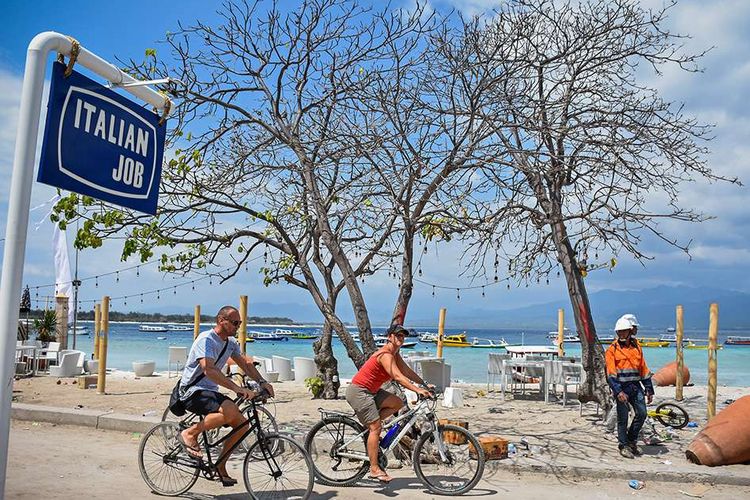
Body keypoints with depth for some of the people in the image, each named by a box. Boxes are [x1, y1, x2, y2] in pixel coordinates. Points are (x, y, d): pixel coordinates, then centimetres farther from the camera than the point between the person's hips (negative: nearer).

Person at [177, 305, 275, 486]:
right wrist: (236, 388, -40)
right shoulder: (206, 340, -19)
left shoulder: (231, 342, 8)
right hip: (193, 392, -9)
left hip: (211, 391, 9)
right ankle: (190, 434, -13)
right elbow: (208, 370, -33)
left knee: (242, 423, -4)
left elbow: (245, 364, 14)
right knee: (231, 410, -33)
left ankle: (220, 467, 11)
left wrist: (262, 382, -4)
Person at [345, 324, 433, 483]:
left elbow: (408, 371, 10)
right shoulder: (386, 355, -20)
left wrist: (425, 385, 0)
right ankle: (374, 470, -7)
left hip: (370, 391, 10)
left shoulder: (395, 354, 11)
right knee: (376, 428, -12)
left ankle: (369, 427, 6)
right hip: (358, 391, -10)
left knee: (398, 403, 3)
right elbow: (398, 376, -32)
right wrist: (418, 390, -38)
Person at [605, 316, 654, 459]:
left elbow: (644, 369, 16)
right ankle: (623, 446, 14)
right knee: (623, 418, 1)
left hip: (635, 386, 4)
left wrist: (649, 389, 14)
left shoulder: (636, 347, 11)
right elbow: (611, 374, -11)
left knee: (642, 413, 2)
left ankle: (631, 440, 21)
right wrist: (618, 391, -21)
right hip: (621, 387, -4)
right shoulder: (612, 349, -4)